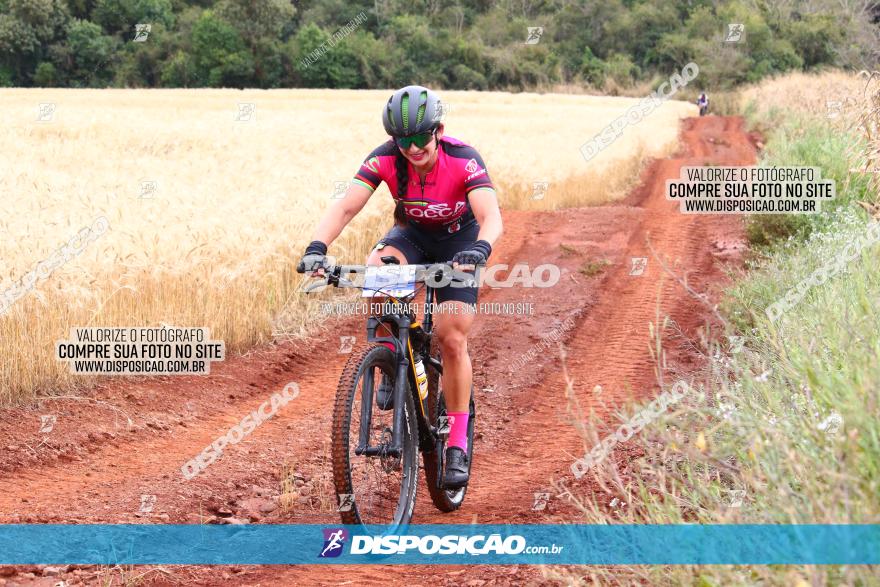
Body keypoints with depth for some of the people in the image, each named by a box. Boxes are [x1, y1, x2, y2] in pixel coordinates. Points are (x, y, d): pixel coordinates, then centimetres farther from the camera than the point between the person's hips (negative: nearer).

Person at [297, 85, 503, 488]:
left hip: (458, 240, -2)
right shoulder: (384, 160, -25)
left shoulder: (463, 160, -31)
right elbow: (345, 207, -33)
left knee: (452, 339, -11)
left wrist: (480, 248, -64)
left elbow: (491, 216, -42)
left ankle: (458, 446, 1)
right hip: (412, 234, 2)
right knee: (375, 269, -33)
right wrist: (317, 247, -51)